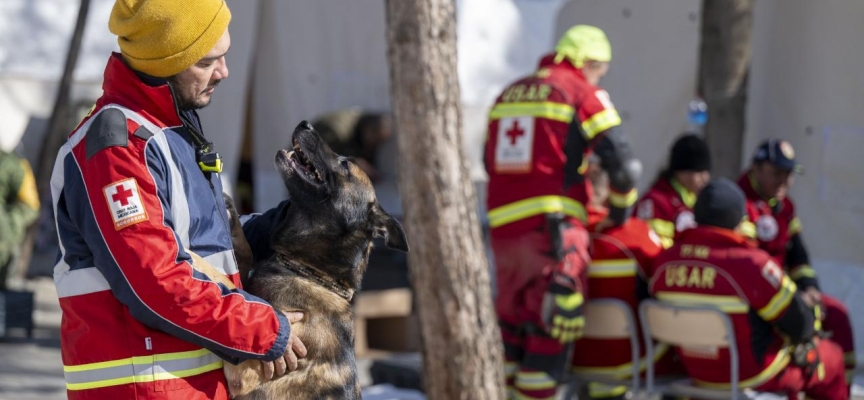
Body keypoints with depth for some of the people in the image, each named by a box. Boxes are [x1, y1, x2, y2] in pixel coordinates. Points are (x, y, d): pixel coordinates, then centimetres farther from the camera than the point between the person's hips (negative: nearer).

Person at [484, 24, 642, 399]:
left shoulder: (509, 94, 19)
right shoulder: (582, 94, -1)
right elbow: (623, 164, -6)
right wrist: (620, 214, 9)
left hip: (502, 224, 7)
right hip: (554, 227, -7)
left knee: (512, 314, 18)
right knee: (554, 325, -3)